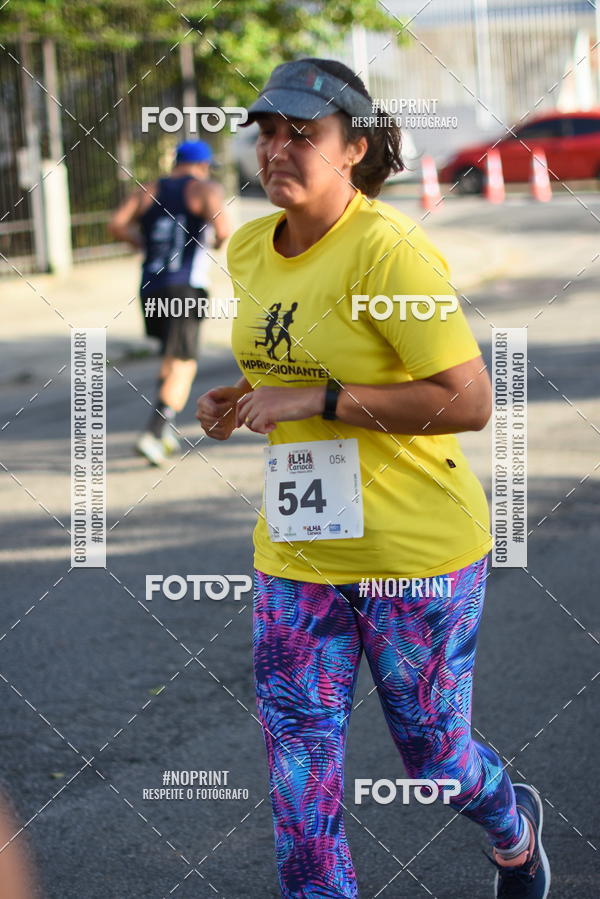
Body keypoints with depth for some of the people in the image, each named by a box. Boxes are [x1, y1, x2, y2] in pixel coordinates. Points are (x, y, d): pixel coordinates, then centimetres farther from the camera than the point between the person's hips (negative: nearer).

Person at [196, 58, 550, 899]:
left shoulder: (390, 250, -20)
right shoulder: (249, 249, 4)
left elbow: (471, 402, -24)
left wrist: (316, 401, -25)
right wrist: (238, 399, 1)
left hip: (416, 551, -6)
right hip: (294, 553, 6)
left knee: (433, 751, 12)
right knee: (298, 771, 2)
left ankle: (515, 829, 46)